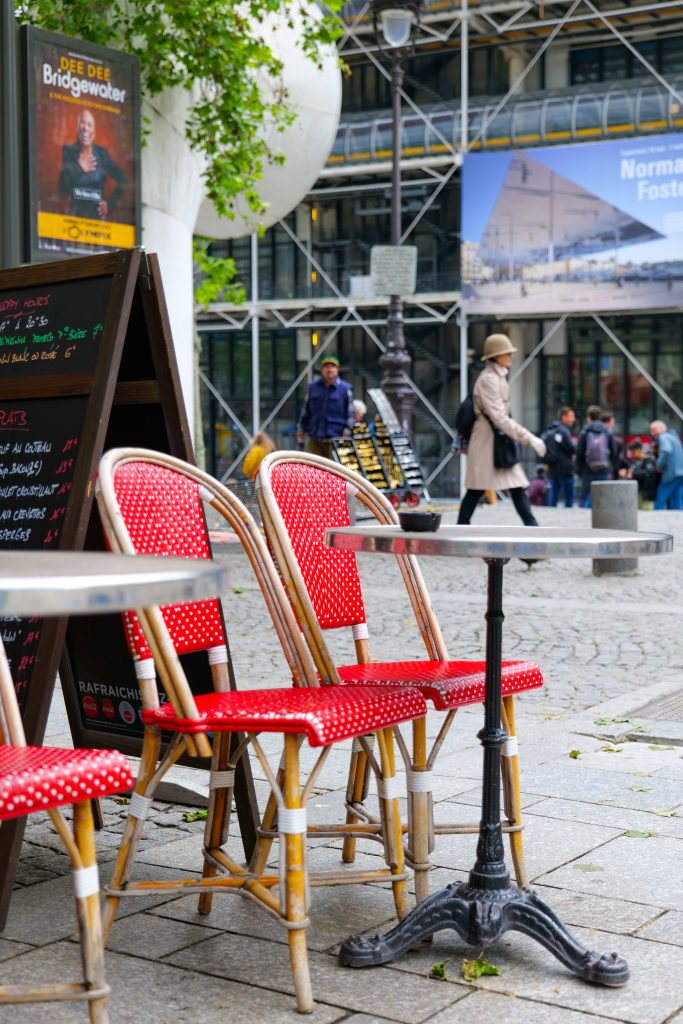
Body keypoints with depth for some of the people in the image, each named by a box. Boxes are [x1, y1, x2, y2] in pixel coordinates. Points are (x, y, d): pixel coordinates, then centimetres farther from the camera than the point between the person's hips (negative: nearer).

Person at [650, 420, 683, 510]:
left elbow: (666, 450, -25)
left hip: (671, 474, -9)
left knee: (659, 503, -7)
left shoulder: (663, 437, -5)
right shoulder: (673, 436, 24)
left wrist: (660, 466, -14)